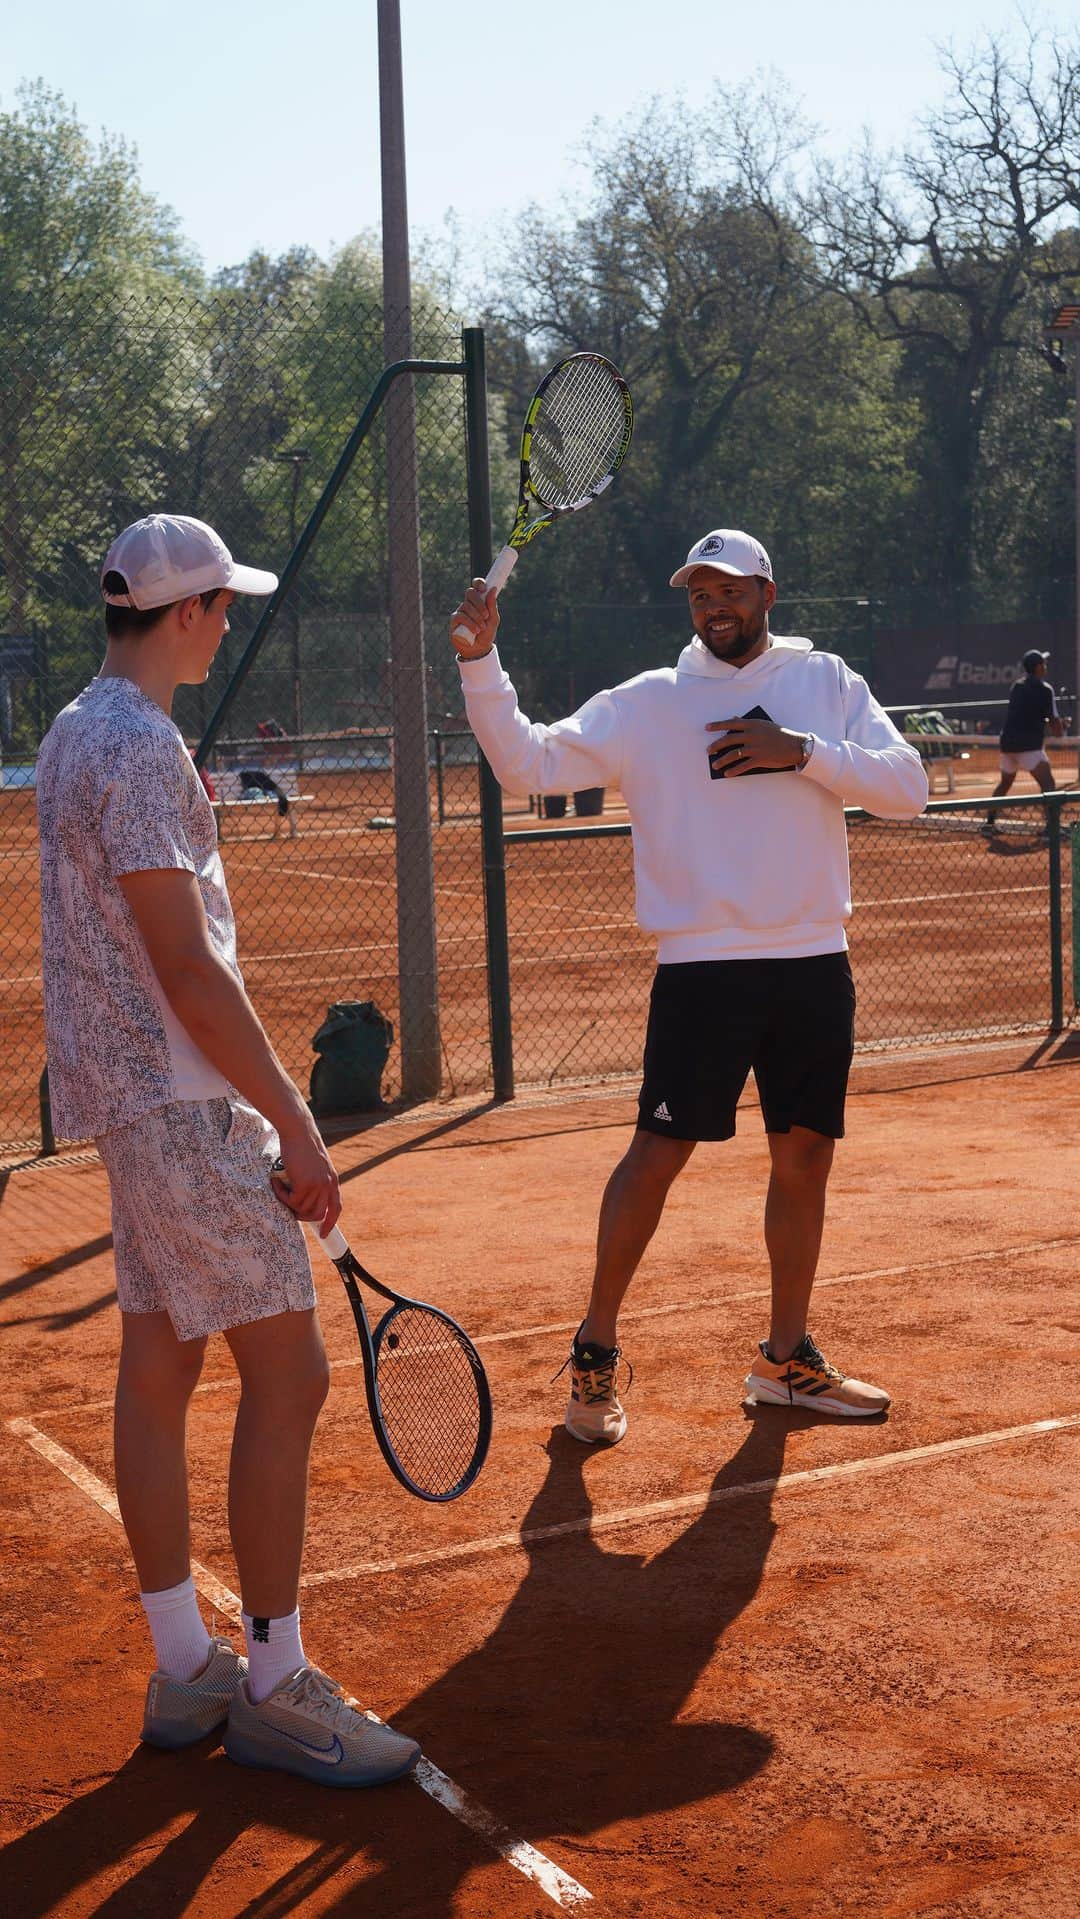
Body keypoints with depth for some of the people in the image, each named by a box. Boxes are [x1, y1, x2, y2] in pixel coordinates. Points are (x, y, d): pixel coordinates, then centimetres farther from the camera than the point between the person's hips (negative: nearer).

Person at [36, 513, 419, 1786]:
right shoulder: (138, 749, -17)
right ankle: (272, 1688, 4)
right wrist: (297, 1126, -17)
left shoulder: (75, 735, 15)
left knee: (158, 1371, 11)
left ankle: (185, 1674, 20)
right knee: (286, 1373, -5)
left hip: (134, 1103, 10)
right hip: (180, 1106, -10)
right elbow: (189, 972, -21)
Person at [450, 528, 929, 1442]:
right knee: (659, 1151, -5)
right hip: (703, 964, -3)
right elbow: (529, 762, -2)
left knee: (804, 1155, 10)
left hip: (814, 964, 3)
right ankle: (596, 1351, 10)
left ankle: (787, 1356, 25)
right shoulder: (647, 704, 4)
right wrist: (480, 663, -14)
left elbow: (907, 787, -1)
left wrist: (804, 752, -13)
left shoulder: (829, 683, 9)